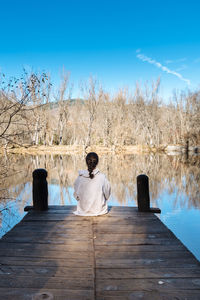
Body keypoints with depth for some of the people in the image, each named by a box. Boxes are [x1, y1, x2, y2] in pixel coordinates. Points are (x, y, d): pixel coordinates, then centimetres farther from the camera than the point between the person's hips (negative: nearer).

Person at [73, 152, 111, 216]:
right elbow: (107, 195, -7)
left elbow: (76, 195, -3)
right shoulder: (102, 177, -21)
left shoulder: (80, 177, -17)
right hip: (99, 210, -2)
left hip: (83, 210, 2)